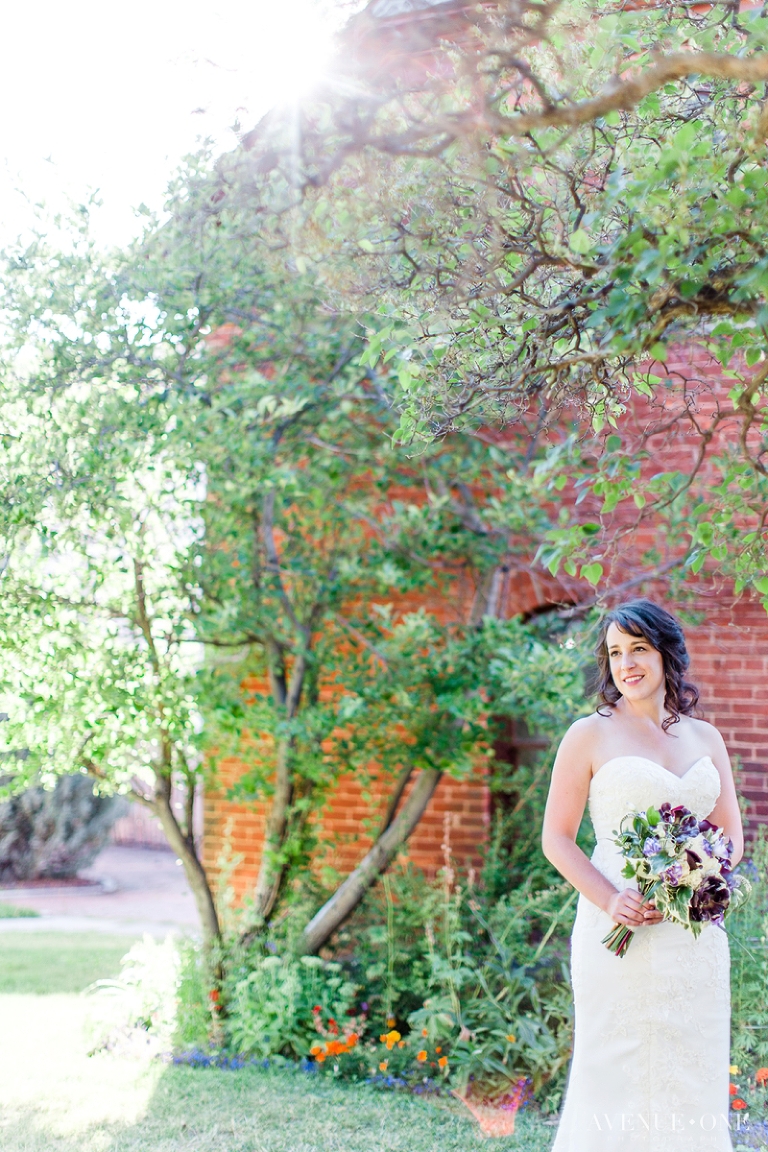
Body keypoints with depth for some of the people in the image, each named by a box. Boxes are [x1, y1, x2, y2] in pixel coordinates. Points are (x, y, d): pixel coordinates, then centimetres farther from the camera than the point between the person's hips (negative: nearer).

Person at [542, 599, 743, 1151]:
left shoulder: (705, 737, 10)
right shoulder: (590, 734, -1)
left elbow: (731, 833, 14)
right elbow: (557, 837, -2)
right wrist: (610, 901, -17)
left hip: (694, 935, 4)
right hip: (620, 931, -4)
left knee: (693, 1077, 8)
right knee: (616, 1073, 0)